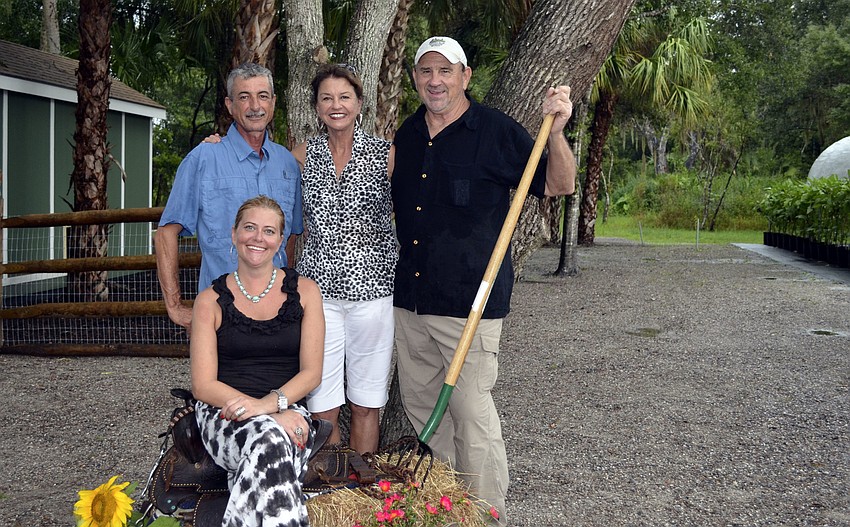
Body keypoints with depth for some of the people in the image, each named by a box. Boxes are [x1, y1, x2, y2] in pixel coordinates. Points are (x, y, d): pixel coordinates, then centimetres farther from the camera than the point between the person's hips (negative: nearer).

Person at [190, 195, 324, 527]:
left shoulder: (304, 292, 9)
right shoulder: (211, 300, 7)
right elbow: (203, 386, -1)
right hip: (223, 413, 0)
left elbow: (311, 372, 4)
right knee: (268, 438, -36)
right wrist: (272, 416, -16)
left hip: (287, 412, 1)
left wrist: (271, 402, -18)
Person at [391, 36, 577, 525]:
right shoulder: (407, 135, 12)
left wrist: (555, 130, -19)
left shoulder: (496, 130, -5)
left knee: (472, 413, -4)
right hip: (410, 299, 6)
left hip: (468, 299, -6)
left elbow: (559, 185, -3)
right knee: (420, 405, 15)